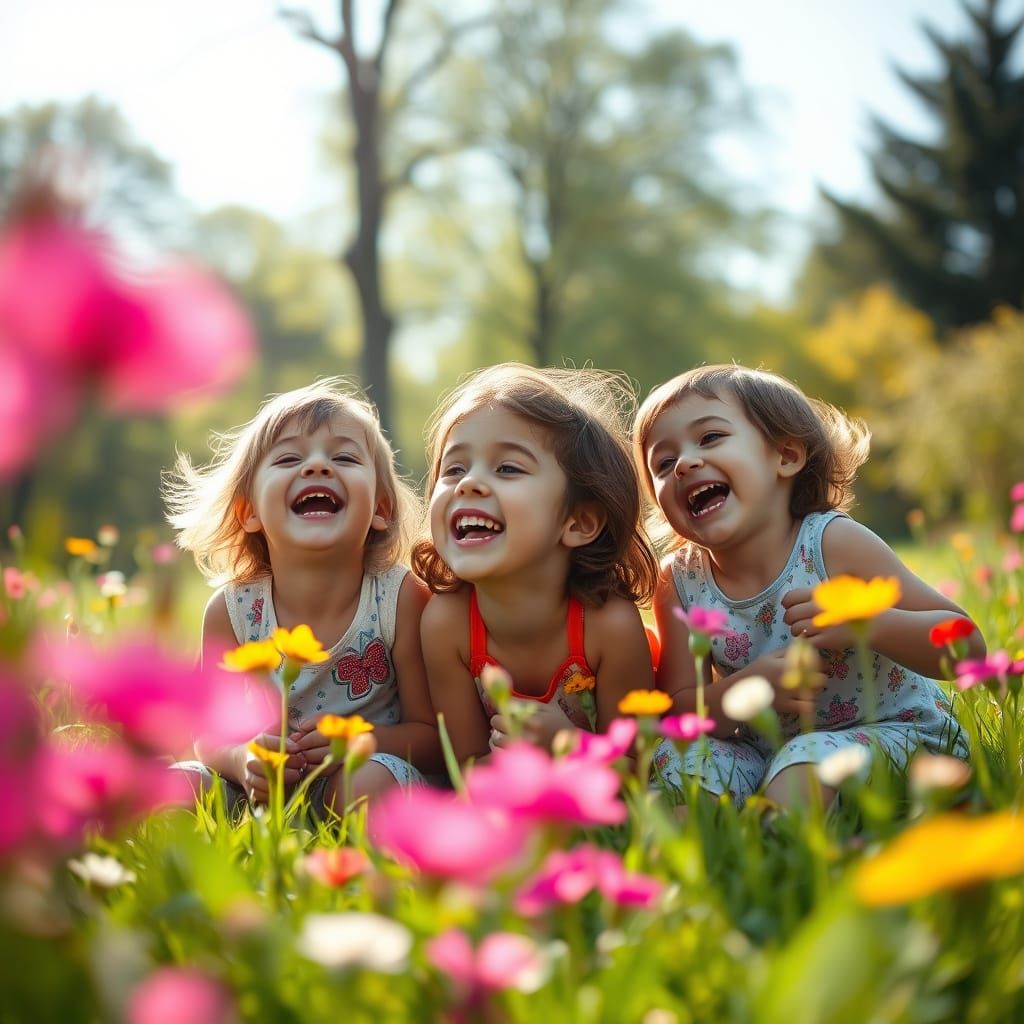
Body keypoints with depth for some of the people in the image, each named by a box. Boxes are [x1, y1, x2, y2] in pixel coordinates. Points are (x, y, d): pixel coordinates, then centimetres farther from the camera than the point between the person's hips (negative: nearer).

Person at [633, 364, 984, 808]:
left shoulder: (834, 543, -16)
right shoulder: (679, 583, -5)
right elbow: (678, 708, -6)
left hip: (889, 732, -3)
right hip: (763, 749, 4)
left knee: (807, 759, -34)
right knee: (674, 757, -23)